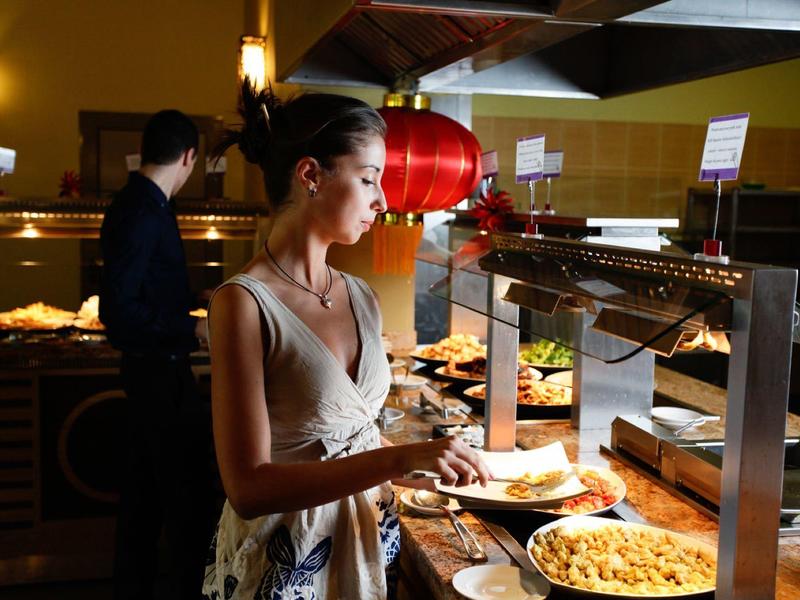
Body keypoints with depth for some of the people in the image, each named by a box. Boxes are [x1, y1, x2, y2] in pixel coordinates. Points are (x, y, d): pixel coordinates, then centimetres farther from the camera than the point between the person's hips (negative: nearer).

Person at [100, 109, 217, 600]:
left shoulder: (140, 205, 9)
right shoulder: (143, 214, -20)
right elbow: (120, 313, -25)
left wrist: (192, 301, 32)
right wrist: (194, 328, -21)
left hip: (151, 369, 10)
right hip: (160, 371, -10)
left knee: (144, 485, 19)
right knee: (190, 491, -2)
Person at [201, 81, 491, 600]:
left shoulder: (362, 298, 2)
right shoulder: (244, 303, -19)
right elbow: (249, 488, -23)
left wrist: (442, 463, -3)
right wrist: (399, 459, -30)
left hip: (372, 542, 6)